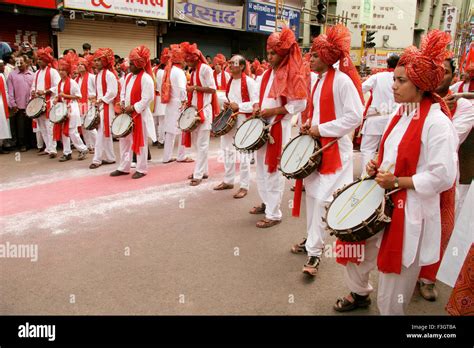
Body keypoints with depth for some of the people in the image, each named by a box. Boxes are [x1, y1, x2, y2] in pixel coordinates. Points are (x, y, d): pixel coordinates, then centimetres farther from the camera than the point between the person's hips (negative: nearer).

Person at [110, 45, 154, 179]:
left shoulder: (146, 78, -15)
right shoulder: (129, 76, 11)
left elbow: (147, 98, -21)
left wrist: (133, 108, -18)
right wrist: (123, 104, 4)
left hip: (140, 114, -8)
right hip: (128, 114, 8)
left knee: (140, 141, 1)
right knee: (124, 140, 12)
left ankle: (142, 169, 13)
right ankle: (124, 167, 23)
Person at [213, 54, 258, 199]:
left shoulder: (249, 82, -11)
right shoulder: (230, 81, 13)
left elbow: (256, 103, -15)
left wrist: (238, 106, -21)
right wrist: (227, 104, 4)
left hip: (243, 121, -8)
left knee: (243, 154, -3)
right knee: (227, 150, 14)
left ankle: (244, 186, 7)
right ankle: (228, 181, 29)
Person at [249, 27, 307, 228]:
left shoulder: (292, 75, -11)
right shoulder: (266, 74, 12)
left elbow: (300, 104, -15)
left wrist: (273, 111, -18)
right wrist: (257, 107, -1)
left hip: (279, 128, -8)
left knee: (273, 171, -3)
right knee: (261, 168, 16)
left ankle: (274, 214, 8)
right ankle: (267, 203, 33)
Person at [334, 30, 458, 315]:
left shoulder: (437, 122, -18)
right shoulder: (401, 115, 7)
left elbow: (443, 177, -21)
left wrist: (397, 182, -19)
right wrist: (378, 168, 0)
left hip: (410, 213, -8)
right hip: (382, 201, 8)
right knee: (352, 248, 20)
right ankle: (360, 293, 48)